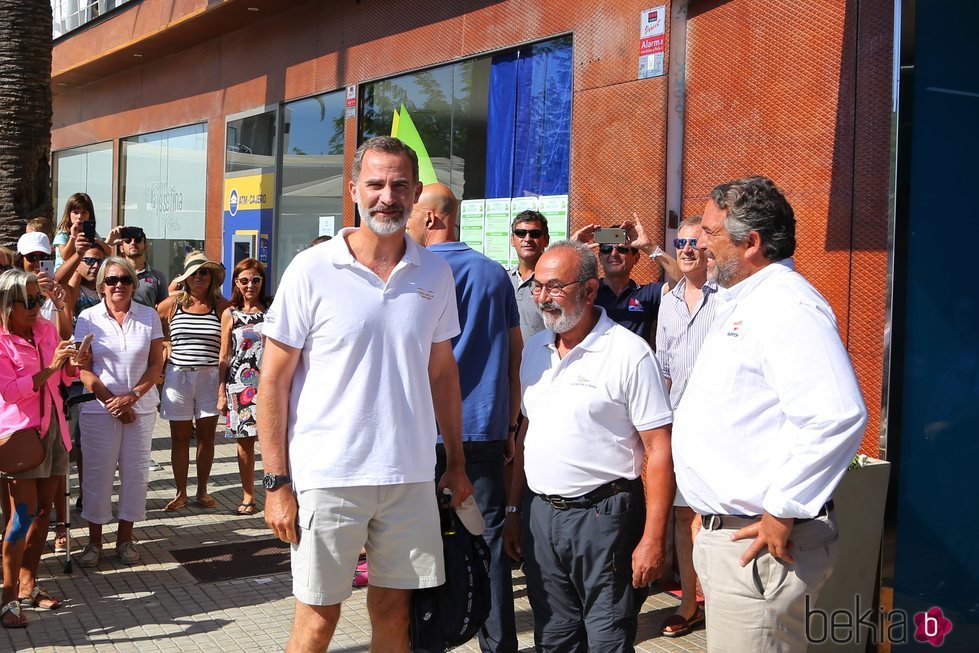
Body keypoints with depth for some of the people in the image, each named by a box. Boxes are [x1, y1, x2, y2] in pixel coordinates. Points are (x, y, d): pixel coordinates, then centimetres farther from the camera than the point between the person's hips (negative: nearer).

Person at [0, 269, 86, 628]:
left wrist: (73, 364, -5)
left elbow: (63, 378, 18)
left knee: (44, 510, 10)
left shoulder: (46, 329, 7)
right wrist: (50, 368, -24)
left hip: (52, 426, 7)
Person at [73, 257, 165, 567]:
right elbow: (84, 369, -2)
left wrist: (132, 396, -11)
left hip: (141, 407, 1)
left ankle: (125, 538, 17)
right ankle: (94, 541, 14)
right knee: (97, 471, 2)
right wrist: (111, 401, -9)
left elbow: (156, 364, 1)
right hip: (99, 409, -1)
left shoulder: (149, 316, 2)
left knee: (135, 471, 4)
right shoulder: (88, 318, -1)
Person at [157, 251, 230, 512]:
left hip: (210, 378, 0)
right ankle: (180, 493, 17)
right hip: (178, 376, 0)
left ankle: (202, 491, 21)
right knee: (180, 438, 6)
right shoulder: (173, 303, 1)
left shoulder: (221, 305, 0)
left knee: (206, 437, 7)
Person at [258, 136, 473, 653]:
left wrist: (456, 462, 12)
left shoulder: (435, 274, 5)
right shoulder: (312, 271, -7)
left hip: (411, 475, 3)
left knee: (394, 611, 13)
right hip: (327, 476, -3)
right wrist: (276, 483, -8)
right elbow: (273, 381, -5)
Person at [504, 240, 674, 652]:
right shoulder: (535, 349, 10)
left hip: (602, 515, -6)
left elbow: (659, 451, -13)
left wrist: (653, 538, -16)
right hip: (540, 512, 6)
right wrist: (514, 510, 15)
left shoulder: (629, 353, -12)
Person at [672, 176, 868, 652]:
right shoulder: (739, 304, 16)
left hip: (760, 542, -10)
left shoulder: (787, 306, -17)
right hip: (724, 533, 10)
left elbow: (837, 417, -29)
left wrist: (782, 513, -23)